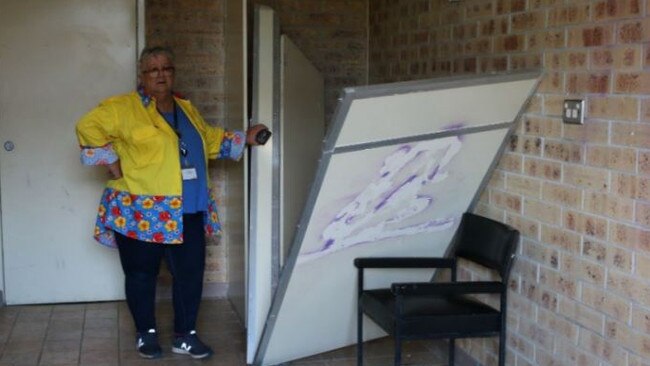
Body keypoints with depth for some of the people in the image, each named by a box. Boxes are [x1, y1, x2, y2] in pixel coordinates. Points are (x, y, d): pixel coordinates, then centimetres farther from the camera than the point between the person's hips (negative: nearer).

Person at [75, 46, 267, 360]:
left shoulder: (186, 108, 15)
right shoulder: (124, 108, -6)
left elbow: (210, 139, 24)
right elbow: (89, 126, -11)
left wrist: (244, 139, 14)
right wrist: (111, 161, -13)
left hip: (187, 212, 5)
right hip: (140, 212, -5)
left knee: (190, 273, 5)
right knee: (142, 274, 8)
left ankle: (184, 335, 19)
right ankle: (146, 333, 25)